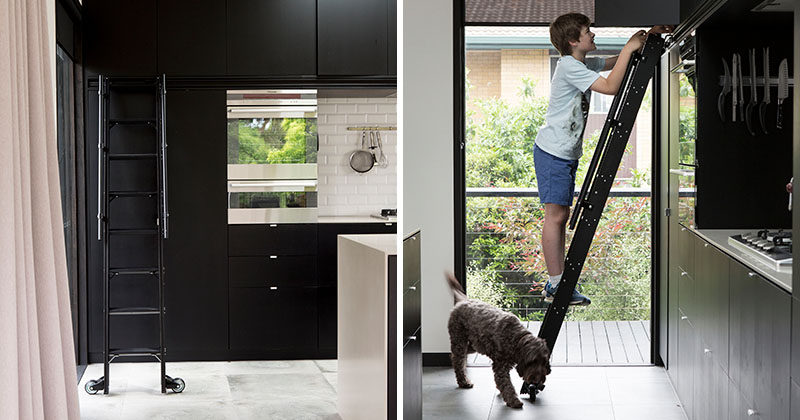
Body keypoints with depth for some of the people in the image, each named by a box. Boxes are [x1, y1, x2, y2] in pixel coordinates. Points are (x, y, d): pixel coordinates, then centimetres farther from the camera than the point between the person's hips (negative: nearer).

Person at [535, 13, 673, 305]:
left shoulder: (585, 64, 13)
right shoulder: (569, 66, -16)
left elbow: (615, 61, 25)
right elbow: (611, 87, -22)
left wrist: (648, 35, 14)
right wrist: (628, 49, -16)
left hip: (567, 154, 10)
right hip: (552, 152, -10)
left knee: (561, 216, 9)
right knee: (556, 216, -9)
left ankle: (558, 283, 12)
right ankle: (555, 285, -8)